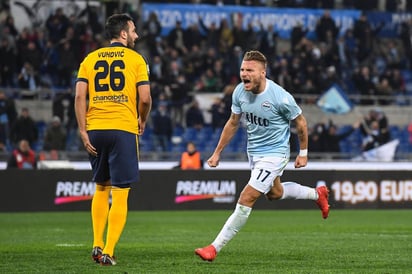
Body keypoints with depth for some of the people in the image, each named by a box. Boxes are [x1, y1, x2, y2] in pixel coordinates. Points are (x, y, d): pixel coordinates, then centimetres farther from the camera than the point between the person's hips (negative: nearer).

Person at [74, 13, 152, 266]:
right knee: (120, 195, -1)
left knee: (101, 188, 20)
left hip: (95, 129, 4)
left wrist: (83, 131, 1)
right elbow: (145, 98, -5)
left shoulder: (90, 59, 11)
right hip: (123, 129, -4)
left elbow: (79, 96, 1)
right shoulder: (135, 59, 1)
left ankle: (97, 245, 16)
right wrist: (142, 122, 13)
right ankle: (108, 252, -7)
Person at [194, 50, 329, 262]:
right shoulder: (240, 92, -10)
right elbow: (233, 123, 6)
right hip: (253, 151, 8)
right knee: (274, 193, 28)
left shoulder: (280, 97, -26)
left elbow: (300, 123, -10)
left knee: (246, 200, -14)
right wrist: (217, 153, 7)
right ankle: (317, 194, 53)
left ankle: (215, 248, -9)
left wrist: (303, 153, -1)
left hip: (274, 153, -7)